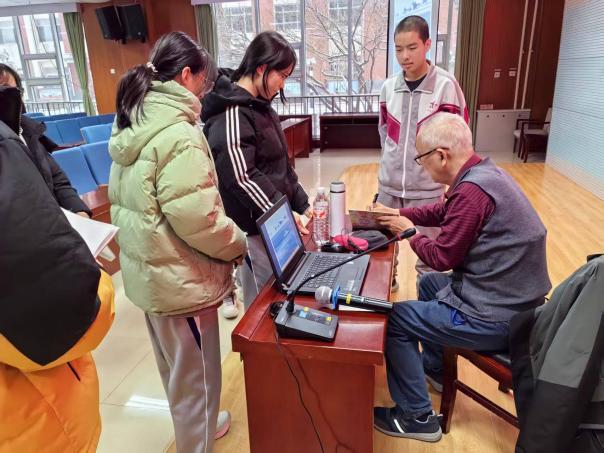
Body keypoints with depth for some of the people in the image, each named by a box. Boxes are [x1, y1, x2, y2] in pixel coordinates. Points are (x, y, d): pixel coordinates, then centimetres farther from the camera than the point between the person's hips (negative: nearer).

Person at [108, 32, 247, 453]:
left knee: (175, 368, 27)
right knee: (195, 374, 10)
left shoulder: (133, 123, 7)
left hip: (147, 268, 10)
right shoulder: (178, 133, -22)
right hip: (179, 276, -10)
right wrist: (237, 244, -10)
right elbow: (197, 218, -27)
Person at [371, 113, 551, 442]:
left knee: (394, 319, -2)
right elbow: (444, 211, 18)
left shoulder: (472, 191, -27)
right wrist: (398, 214, 13)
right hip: (515, 301, 10)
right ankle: (434, 368, 43)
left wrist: (408, 232, -2)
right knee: (429, 284, 28)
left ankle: (416, 417, 12)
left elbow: (441, 257, -18)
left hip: (495, 319, -10)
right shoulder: (484, 172, 4)